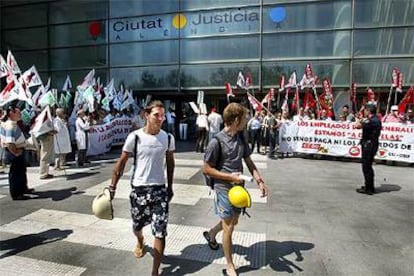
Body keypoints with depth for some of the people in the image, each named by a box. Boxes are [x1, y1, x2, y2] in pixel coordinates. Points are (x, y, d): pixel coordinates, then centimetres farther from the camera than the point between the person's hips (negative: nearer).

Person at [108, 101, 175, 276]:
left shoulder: (168, 138, -4)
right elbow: (121, 163, -4)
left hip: (159, 189, 1)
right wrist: (113, 186, -5)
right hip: (139, 189, 0)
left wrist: (170, 186, 12)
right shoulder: (135, 137, -12)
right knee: (137, 226, 21)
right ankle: (140, 241, 58)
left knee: (160, 231, -4)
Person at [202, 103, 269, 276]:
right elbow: (206, 169, -14)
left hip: (238, 187, 7)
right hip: (224, 189, -7)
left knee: (233, 222, 23)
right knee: (228, 227, 5)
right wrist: (230, 176, -19)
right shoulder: (217, 141, -19)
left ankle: (211, 234, 51)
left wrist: (260, 180, -1)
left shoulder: (241, 137, 1)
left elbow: (248, 161, 10)